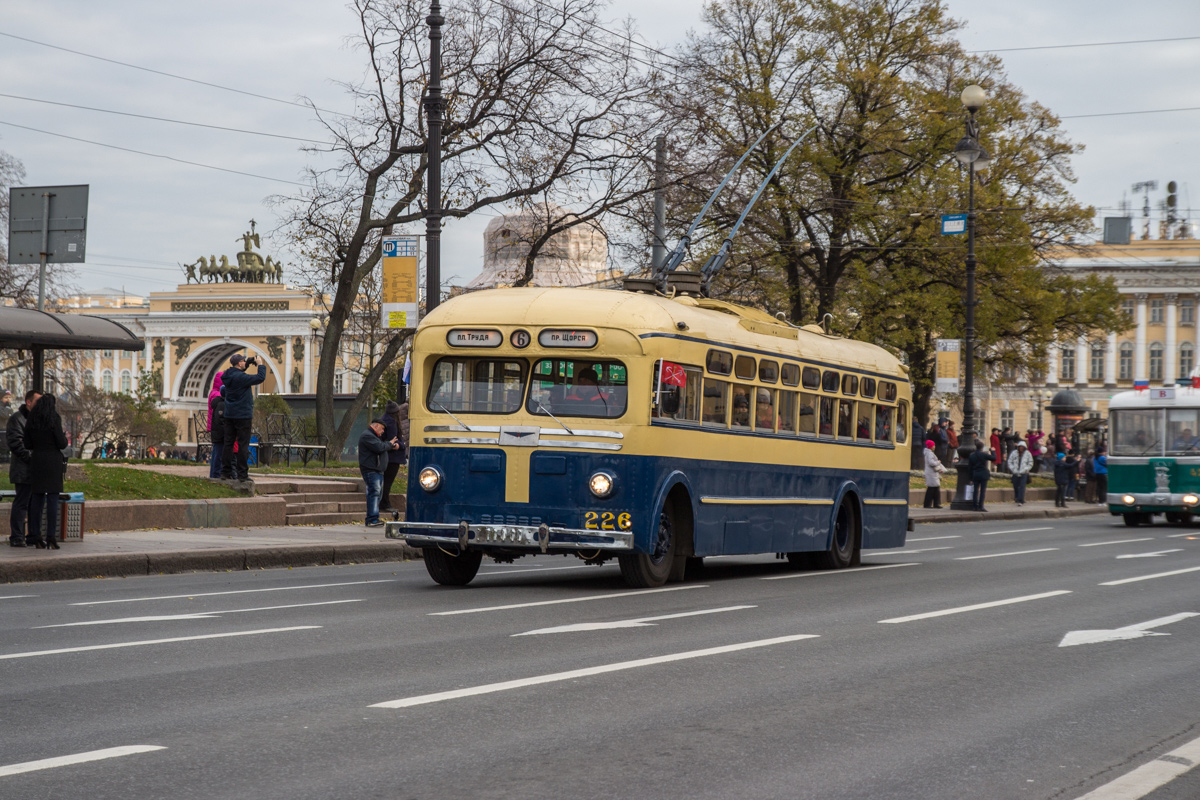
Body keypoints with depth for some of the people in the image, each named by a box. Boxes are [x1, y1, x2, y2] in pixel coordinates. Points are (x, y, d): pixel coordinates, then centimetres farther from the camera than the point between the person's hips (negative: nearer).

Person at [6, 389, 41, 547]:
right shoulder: (17, 418, -8)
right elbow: (15, 443, -17)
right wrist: (30, 458, -20)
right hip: (23, 470, -9)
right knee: (21, 503, -7)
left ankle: (33, 536, 17)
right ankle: (16, 537, -5)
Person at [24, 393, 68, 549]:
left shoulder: (32, 421, 7)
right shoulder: (54, 419, -9)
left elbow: (28, 444, 9)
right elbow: (61, 444, -11)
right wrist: (65, 437, 10)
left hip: (37, 462, 5)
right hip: (53, 462, -5)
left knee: (37, 499, 9)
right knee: (53, 499, -4)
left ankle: (36, 536, 7)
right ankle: (51, 536, -9)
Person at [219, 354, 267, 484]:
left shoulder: (227, 376, 7)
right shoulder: (241, 377, -18)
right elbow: (260, 378, -18)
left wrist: (248, 364, 19)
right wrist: (260, 365, -3)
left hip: (229, 415, 8)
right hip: (243, 415, -8)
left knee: (228, 443, 10)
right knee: (243, 444, -3)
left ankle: (225, 473, 12)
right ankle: (242, 474, -3)